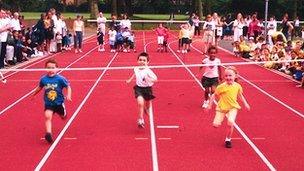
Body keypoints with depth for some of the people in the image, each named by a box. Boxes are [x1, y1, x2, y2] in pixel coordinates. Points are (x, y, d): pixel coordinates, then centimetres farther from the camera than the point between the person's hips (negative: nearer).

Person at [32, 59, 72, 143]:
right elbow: (40, 87, 11)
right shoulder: (43, 79, -10)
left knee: (63, 116, 21)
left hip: (59, 102, 0)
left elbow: (68, 87, -8)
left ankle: (62, 114, 58)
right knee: (48, 116, -21)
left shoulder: (60, 79, -18)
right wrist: (33, 94, 23)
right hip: (48, 103, 0)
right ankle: (48, 133, -25)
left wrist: (68, 96, -23)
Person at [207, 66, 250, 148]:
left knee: (230, 122, -24)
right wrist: (210, 105, -4)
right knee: (216, 124, -11)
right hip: (221, 107, -1)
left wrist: (245, 104, 16)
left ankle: (228, 139, 0)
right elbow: (214, 95, -4)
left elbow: (240, 95, 15)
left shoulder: (237, 86, -4)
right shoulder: (221, 87, -15)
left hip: (233, 107, 1)